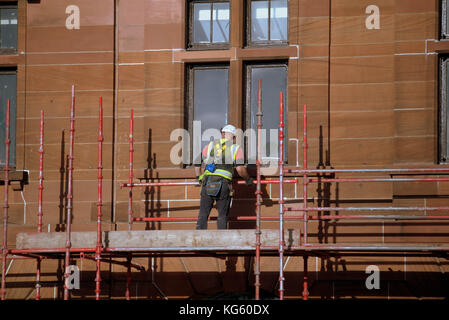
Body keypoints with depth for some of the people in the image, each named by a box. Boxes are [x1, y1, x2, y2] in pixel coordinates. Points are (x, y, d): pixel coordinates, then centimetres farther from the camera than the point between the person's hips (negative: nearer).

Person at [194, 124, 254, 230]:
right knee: (222, 216, 7)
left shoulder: (211, 145, 17)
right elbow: (240, 169, -3)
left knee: (203, 214, 3)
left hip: (207, 182, 2)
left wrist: (198, 178, 30)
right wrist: (248, 179, 15)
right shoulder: (236, 148, 9)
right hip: (224, 183, -1)